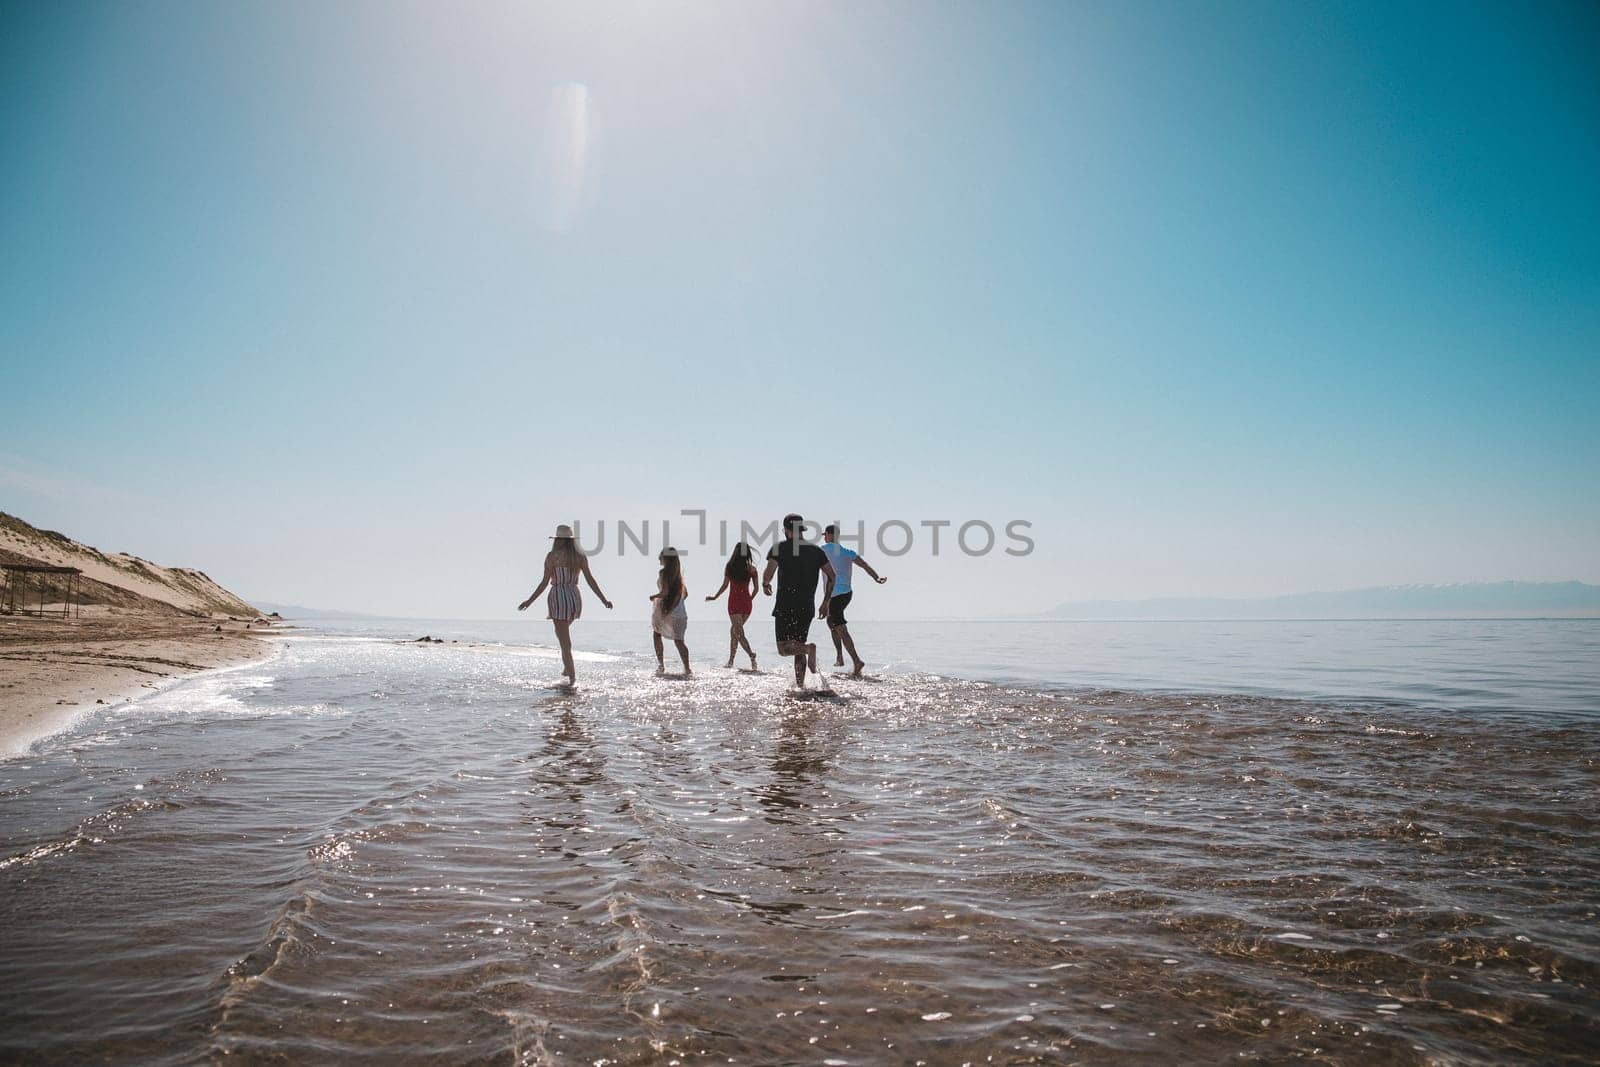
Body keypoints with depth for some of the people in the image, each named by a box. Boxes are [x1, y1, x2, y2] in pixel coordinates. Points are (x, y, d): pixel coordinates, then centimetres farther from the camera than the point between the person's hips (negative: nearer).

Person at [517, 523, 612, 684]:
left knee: (565, 642, 0)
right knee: (562, 632, 29)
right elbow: (590, 580, 0)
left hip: (559, 598, -5)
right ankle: (567, 668, 25)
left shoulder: (552, 556, -7)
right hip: (575, 598, 5)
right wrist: (604, 600, 6)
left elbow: (545, 582, -8)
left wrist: (529, 600, -1)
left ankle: (572, 678, -2)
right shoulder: (580, 556, 4)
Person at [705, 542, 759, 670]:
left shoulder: (730, 567, -5)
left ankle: (751, 654, -26)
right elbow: (756, 588, 2)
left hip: (734, 602, -3)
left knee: (739, 633, -4)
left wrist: (714, 597, 7)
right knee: (734, 630, 18)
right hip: (747, 603, 4)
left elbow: (725, 585, -7)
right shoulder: (752, 568, 1)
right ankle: (730, 661, 21)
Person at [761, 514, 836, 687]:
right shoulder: (816, 550, 9)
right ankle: (800, 684, 8)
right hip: (807, 607, 4)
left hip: (785, 606, -4)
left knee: (784, 648, 0)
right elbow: (831, 576, 3)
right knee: (798, 647, 15)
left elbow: (769, 572, -14)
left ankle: (809, 648, -26)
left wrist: (765, 585, 8)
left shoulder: (780, 547, -2)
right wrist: (825, 602, 9)